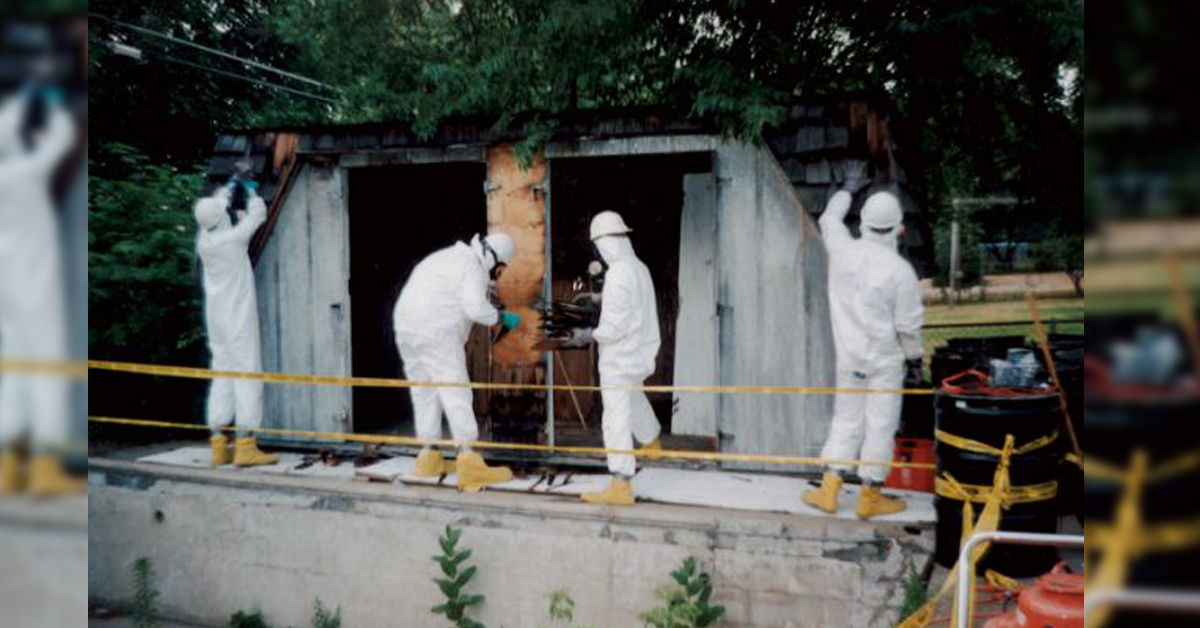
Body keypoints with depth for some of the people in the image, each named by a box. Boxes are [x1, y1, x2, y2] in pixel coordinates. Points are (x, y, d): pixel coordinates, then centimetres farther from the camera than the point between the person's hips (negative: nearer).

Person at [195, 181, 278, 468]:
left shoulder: (203, 240, 3)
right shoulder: (234, 238, -14)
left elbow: (215, 209, 23)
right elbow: (258, 214, 1)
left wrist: (229, 187, 35)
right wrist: (250, 191, 18)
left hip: (216, 316, 7)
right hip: (239, 316, -7)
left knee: (222, 375, 10)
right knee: (247, 373, -6)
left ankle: (219, 446, 11)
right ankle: (245, 446, -8)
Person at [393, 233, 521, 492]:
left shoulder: (445, 258, 23)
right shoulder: (473, 267, -7)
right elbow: (475, 306, -20)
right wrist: (502, 317, -6)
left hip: (405, 329, 9)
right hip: (437, 335, -9)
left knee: (424, 393, 16)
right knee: (457, 395, -9)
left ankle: (429, 460, 24)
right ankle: (469, 464, -14)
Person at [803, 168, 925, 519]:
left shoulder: (843, 252, -7)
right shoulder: (900, 271, -16)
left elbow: (829, 219, 16)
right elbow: (908, 325, -9)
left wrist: (847, 191, 33)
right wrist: (915, 355, 8)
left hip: (848, 355, 4)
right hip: (885, 360, -4)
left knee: (846, 419, 15)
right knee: (880, 424, 6)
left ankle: (828, 490, 15)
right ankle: (870, 498, 15)